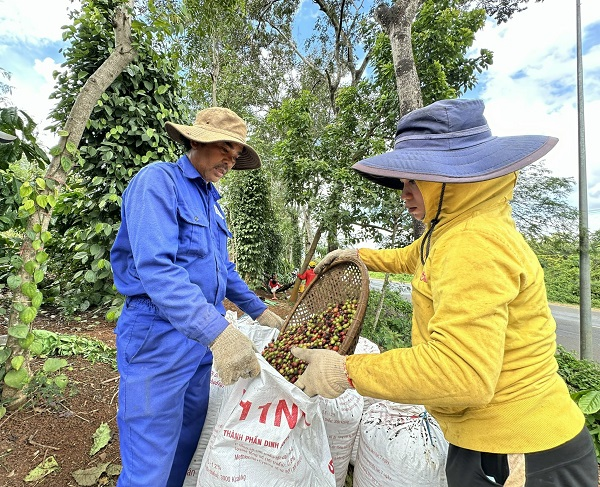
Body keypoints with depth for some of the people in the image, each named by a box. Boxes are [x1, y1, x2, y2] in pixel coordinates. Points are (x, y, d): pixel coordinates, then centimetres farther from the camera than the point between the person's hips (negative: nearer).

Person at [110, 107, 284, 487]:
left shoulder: (211, 200, 13)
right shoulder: (158, 180, -13)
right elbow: (156, 267, -27)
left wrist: (259, 311, 14)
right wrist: (217, 330, -36)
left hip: (203, 335, 8)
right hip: (159, 337, -8)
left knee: (188, 444, 22)